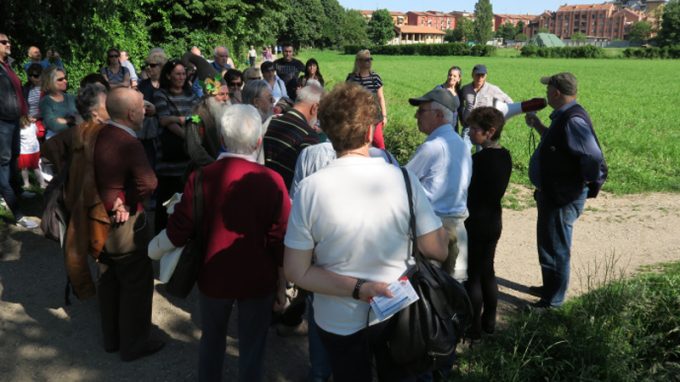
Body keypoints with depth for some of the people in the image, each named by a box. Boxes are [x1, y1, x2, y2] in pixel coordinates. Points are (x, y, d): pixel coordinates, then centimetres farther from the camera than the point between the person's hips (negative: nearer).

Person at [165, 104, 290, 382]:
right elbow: (280, 239, -12)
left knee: (211, 341, 25)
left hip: (214, 276, 2)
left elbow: (177, 234, -10)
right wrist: (281, 283, 0)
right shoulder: (271, 181, -16)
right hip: (258, 280, -2)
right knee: (251, 349, 15)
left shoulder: (201, 177, -14)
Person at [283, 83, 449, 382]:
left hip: (339, 320, 0)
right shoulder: (403, 179, -19)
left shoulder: (310, 188, -19)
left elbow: (297, 271, -17)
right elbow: (437, 251, -12)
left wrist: (358, 288, -17)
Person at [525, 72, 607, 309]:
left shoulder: (573, 121, -25)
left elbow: (595, 160, -31)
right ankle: (550, 287, 41)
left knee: (555, 250, 4)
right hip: (553, 193, 10)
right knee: (549, 245, 24)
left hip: (563, 198, -10)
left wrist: (584, 185, -16)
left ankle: (553, 301, 20)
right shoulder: (564, 116, 7)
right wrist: (538, 126, 19)